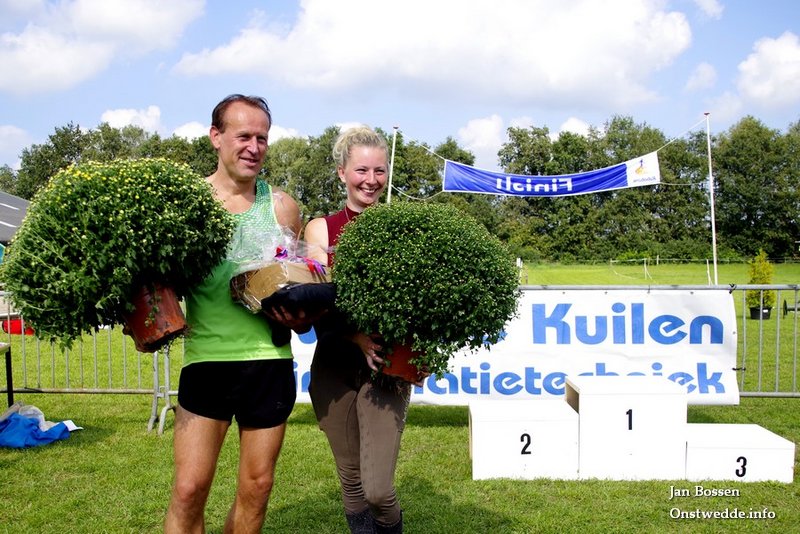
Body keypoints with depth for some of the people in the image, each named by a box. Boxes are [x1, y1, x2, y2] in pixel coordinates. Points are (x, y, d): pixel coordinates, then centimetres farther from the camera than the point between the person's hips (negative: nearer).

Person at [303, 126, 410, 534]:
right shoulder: (321, 229, 5)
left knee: (379, 489, -8)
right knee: (352, 481, 12)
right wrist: (358, 337, -22)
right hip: (335, 365, 2)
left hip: (386, 367, -1)